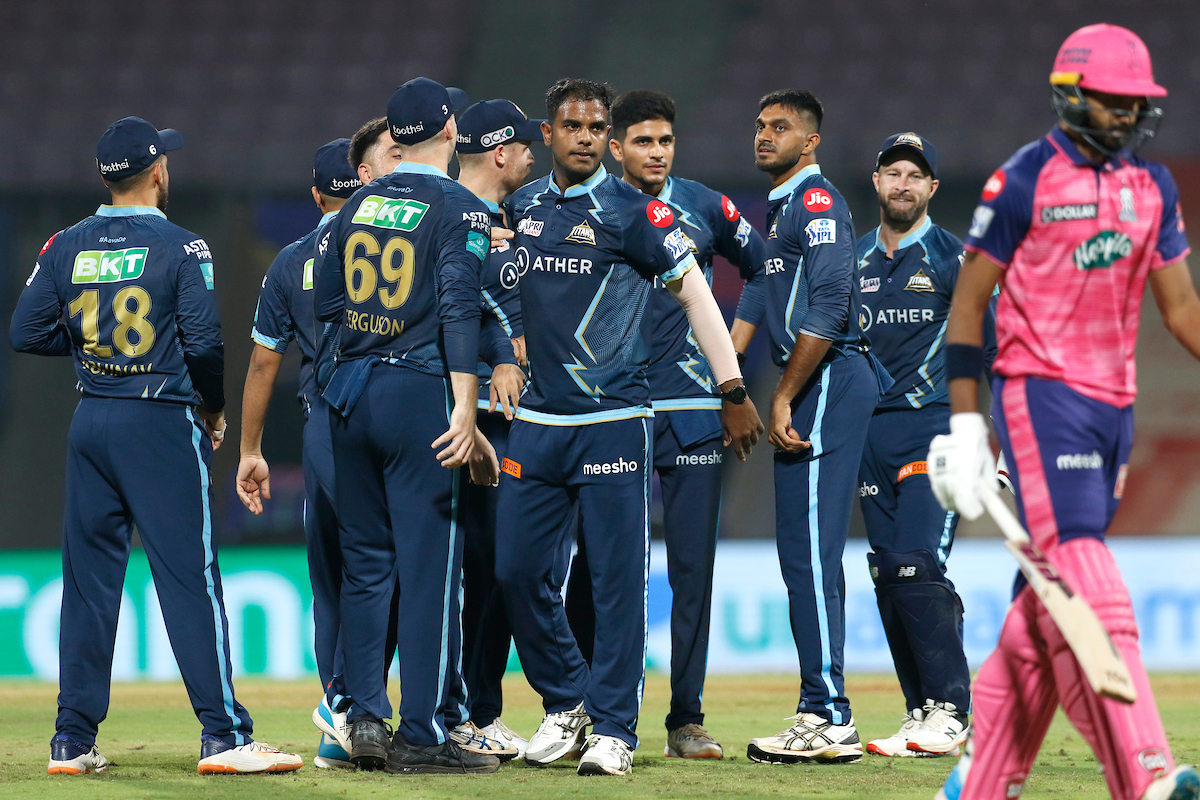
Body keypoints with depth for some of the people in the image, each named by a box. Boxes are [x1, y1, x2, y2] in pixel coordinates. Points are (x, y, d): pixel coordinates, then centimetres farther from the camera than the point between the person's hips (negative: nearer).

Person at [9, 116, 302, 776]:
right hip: (162, 425, -5)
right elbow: (204, 342, -14)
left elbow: (25, 332, 5)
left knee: (88, 580, 8)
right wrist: (213, 407, 3)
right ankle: (223, 737, -8)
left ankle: (73, 741, 8)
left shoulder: (67, 247, 5)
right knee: (190, 579, -5)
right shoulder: (179, 247, -8)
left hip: (91, 424, 5)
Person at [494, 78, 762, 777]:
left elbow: (695, 293, -1)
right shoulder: (522, 208, 10)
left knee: (617, 576, -5)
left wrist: (735, 392, -3)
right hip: (538, 422, 5)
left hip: (614, 420, -5)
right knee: (519, 570, 4)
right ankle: (567, 702, 21)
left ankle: (613, 728, 1)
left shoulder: (631, 211, -4)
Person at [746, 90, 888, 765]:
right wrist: (784, 399, 16)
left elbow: (828, 307, -19)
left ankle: (830, 720, -14)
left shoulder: (816, 202, -9)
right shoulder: (783, 208, 23)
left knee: (809, 551, -12)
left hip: (827, 382, -11)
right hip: (816, 388, 11)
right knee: (807, 554, 10)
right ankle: (821, 714, 12)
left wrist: (783, 400, -18)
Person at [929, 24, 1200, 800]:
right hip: (1042, 394, -7)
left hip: (1115, 406, 7)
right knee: (1081, 575, -17)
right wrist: (967, 426, -8)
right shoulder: (1025, 179, -6)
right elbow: (968, 304, -4)